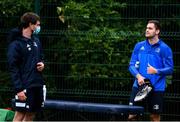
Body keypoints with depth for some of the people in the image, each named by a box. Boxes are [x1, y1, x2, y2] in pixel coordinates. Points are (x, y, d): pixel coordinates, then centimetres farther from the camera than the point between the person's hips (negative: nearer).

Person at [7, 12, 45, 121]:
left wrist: (42, 64, 2)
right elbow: (13, 67, -13)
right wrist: (18, 89, -19)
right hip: (24, 86, -7)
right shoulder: (16, 43, -11)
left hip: (38, 84, 7)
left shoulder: (36, 40, 13)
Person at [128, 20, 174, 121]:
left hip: (156, 88, -3)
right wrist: (138, 75, -14)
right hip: (138, 86, 3)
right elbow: (132, 65, 6)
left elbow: (170, 69, -7)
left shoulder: (165, 48, -5)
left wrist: (156, 71, -26)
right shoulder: (139, 46, 7)